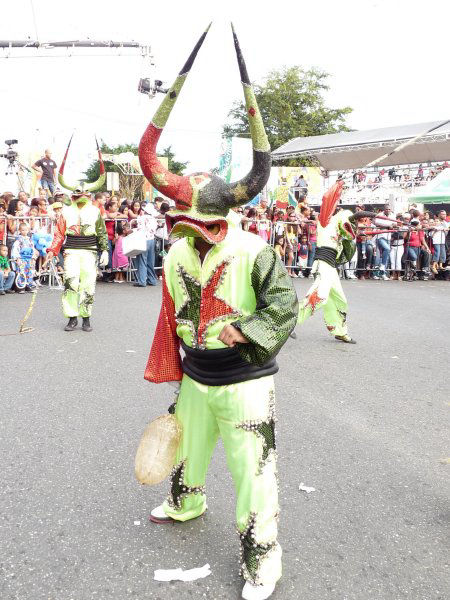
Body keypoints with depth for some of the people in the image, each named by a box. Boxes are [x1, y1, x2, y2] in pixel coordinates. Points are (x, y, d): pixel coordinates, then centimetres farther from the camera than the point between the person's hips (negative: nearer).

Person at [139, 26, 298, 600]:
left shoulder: (253, 252, -18)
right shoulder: (176, 257, 0)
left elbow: (283, 305, -17)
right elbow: (171, 317, 7)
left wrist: (242, 332, -24)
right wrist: (172, 375, 7)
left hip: (243, 382, -6)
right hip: (196, 379, 6)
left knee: (253, 467, 0)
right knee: (187, 445, 26)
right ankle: (185, 504, 56)